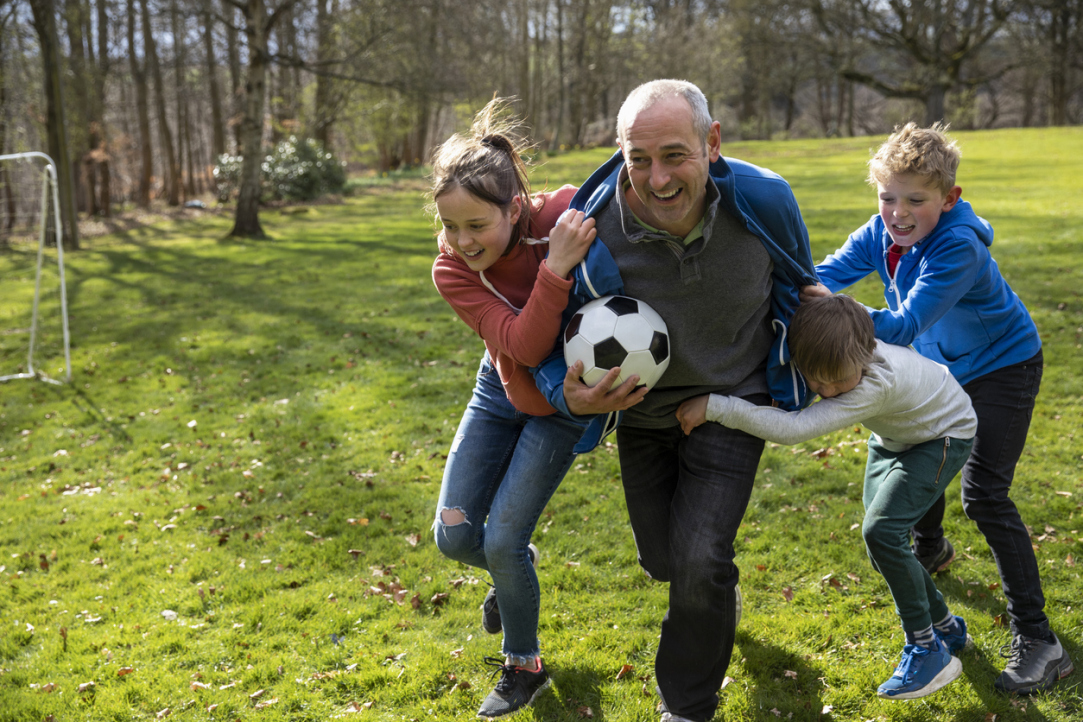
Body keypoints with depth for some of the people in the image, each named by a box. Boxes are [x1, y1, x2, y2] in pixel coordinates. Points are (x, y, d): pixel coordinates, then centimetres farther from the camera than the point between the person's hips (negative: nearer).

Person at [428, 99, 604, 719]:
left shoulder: (566, 214, -29)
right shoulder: (451, 271, -23)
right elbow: (524, 347, -34)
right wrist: (556, 268, -49)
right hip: (502, 390, 3)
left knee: (502, 540, -7)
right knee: (455, 536, 3)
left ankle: (525, 667, 19)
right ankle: (518, 571, 40)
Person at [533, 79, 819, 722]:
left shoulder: (763, 200, -24)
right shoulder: (594, 231, -27)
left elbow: (798, 285, 1)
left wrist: (799, 375, 12)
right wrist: (571, 397, -33)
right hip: (642, 410, 2)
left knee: (700, 564, -14)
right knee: (663, 560, 16)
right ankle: (720, 593, 56)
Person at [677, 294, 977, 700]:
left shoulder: (878, 383, -45)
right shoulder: (821, 357, -27)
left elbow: (793, 430, -53)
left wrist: (714, 406, -58)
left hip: (944, 435, -7)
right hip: (894, 436, 8)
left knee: (881, 531, -23)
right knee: (883, 546, 5)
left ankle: (928, 651, -7)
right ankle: (945, 627, 30)